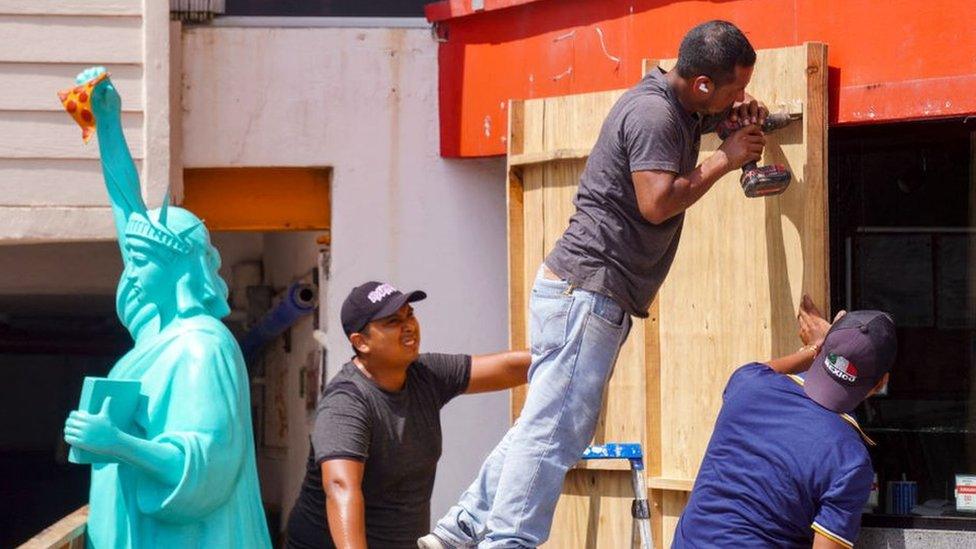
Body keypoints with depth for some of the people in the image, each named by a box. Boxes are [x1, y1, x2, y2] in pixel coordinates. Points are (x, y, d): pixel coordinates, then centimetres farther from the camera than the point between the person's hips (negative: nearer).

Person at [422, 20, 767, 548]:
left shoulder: (679, 108, 15)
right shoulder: (653, 114, -15)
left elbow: (709, 113, 38)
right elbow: (657, 202, -23)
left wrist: (742, 114, 14)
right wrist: (725, 160, -12)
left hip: (576, 289, 10)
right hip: (585, 290, -10)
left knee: (547, 423, 13)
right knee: (554, 430, -12)